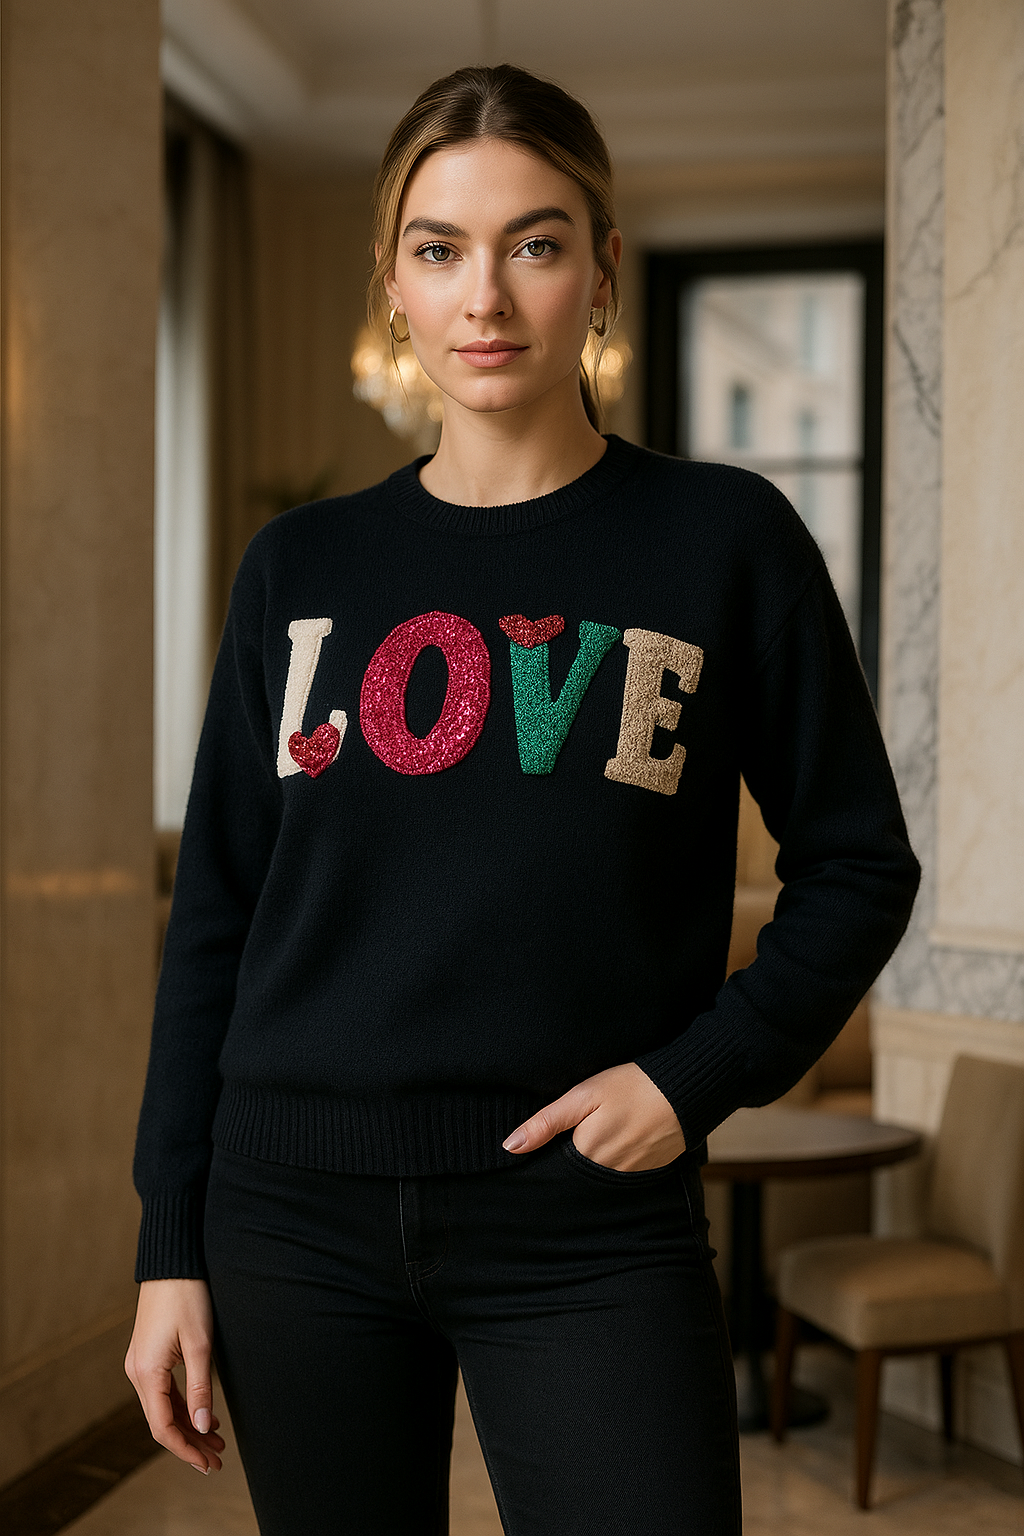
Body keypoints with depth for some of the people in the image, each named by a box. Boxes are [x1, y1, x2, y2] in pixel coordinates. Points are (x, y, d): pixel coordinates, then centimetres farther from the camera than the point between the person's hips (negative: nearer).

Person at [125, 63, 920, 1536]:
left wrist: (700, 1072, -10)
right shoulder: (301, 566, 6)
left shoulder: (723, 540, -1)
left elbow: (858, 865, 4)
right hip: (298, 1215, 3)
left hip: (589, 1225, -2)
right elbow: (216, 914, 8)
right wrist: (172, 1246, 5)